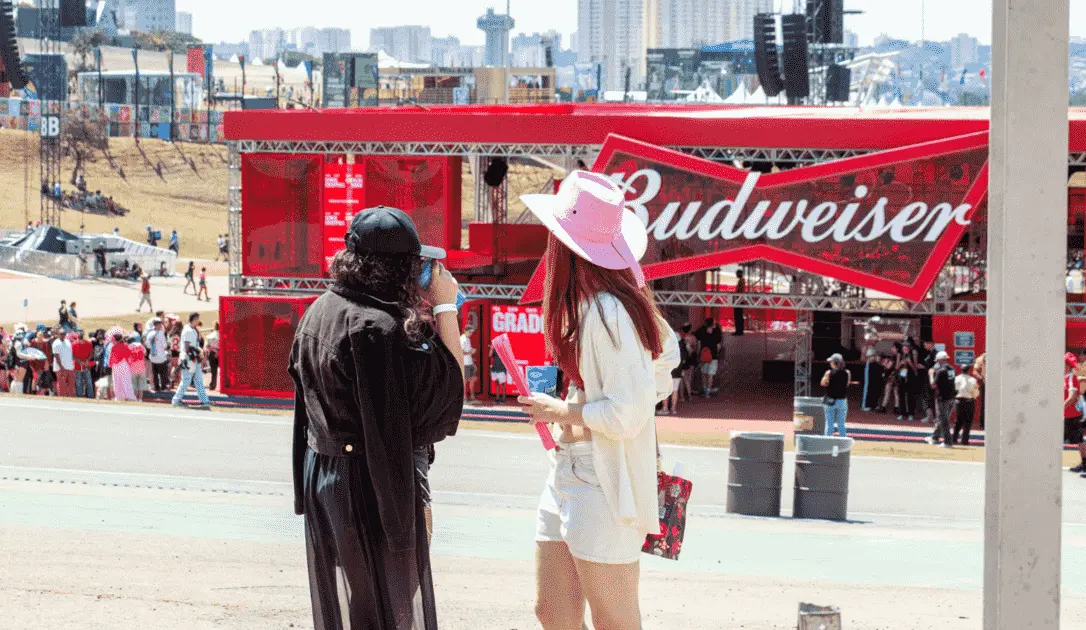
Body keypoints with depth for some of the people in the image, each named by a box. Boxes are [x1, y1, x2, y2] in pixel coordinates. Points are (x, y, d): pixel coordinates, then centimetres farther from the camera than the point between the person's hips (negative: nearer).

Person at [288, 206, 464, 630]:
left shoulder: (319, 312, 3)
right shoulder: (378, 328, -23)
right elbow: (448, 385, -20)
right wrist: (445, 308, -14)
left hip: (321, 472, 8)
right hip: (375, 483, -8)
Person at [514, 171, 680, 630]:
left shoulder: (607, 313, -22)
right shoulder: (587, 304, 7)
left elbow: (626, 415, -24)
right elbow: (665, 353, 19)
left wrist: (559, 411, -10)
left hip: (603, 485, -10)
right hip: (567, 474, 10)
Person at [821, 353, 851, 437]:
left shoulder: (829, 373, -11)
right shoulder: (847, 373, -4)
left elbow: (823, 384, 0)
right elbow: (848, 384, 10)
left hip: (830, 401, -2)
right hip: (842, 401, 2)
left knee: (829, 423, 4)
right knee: (841, 424, 10)